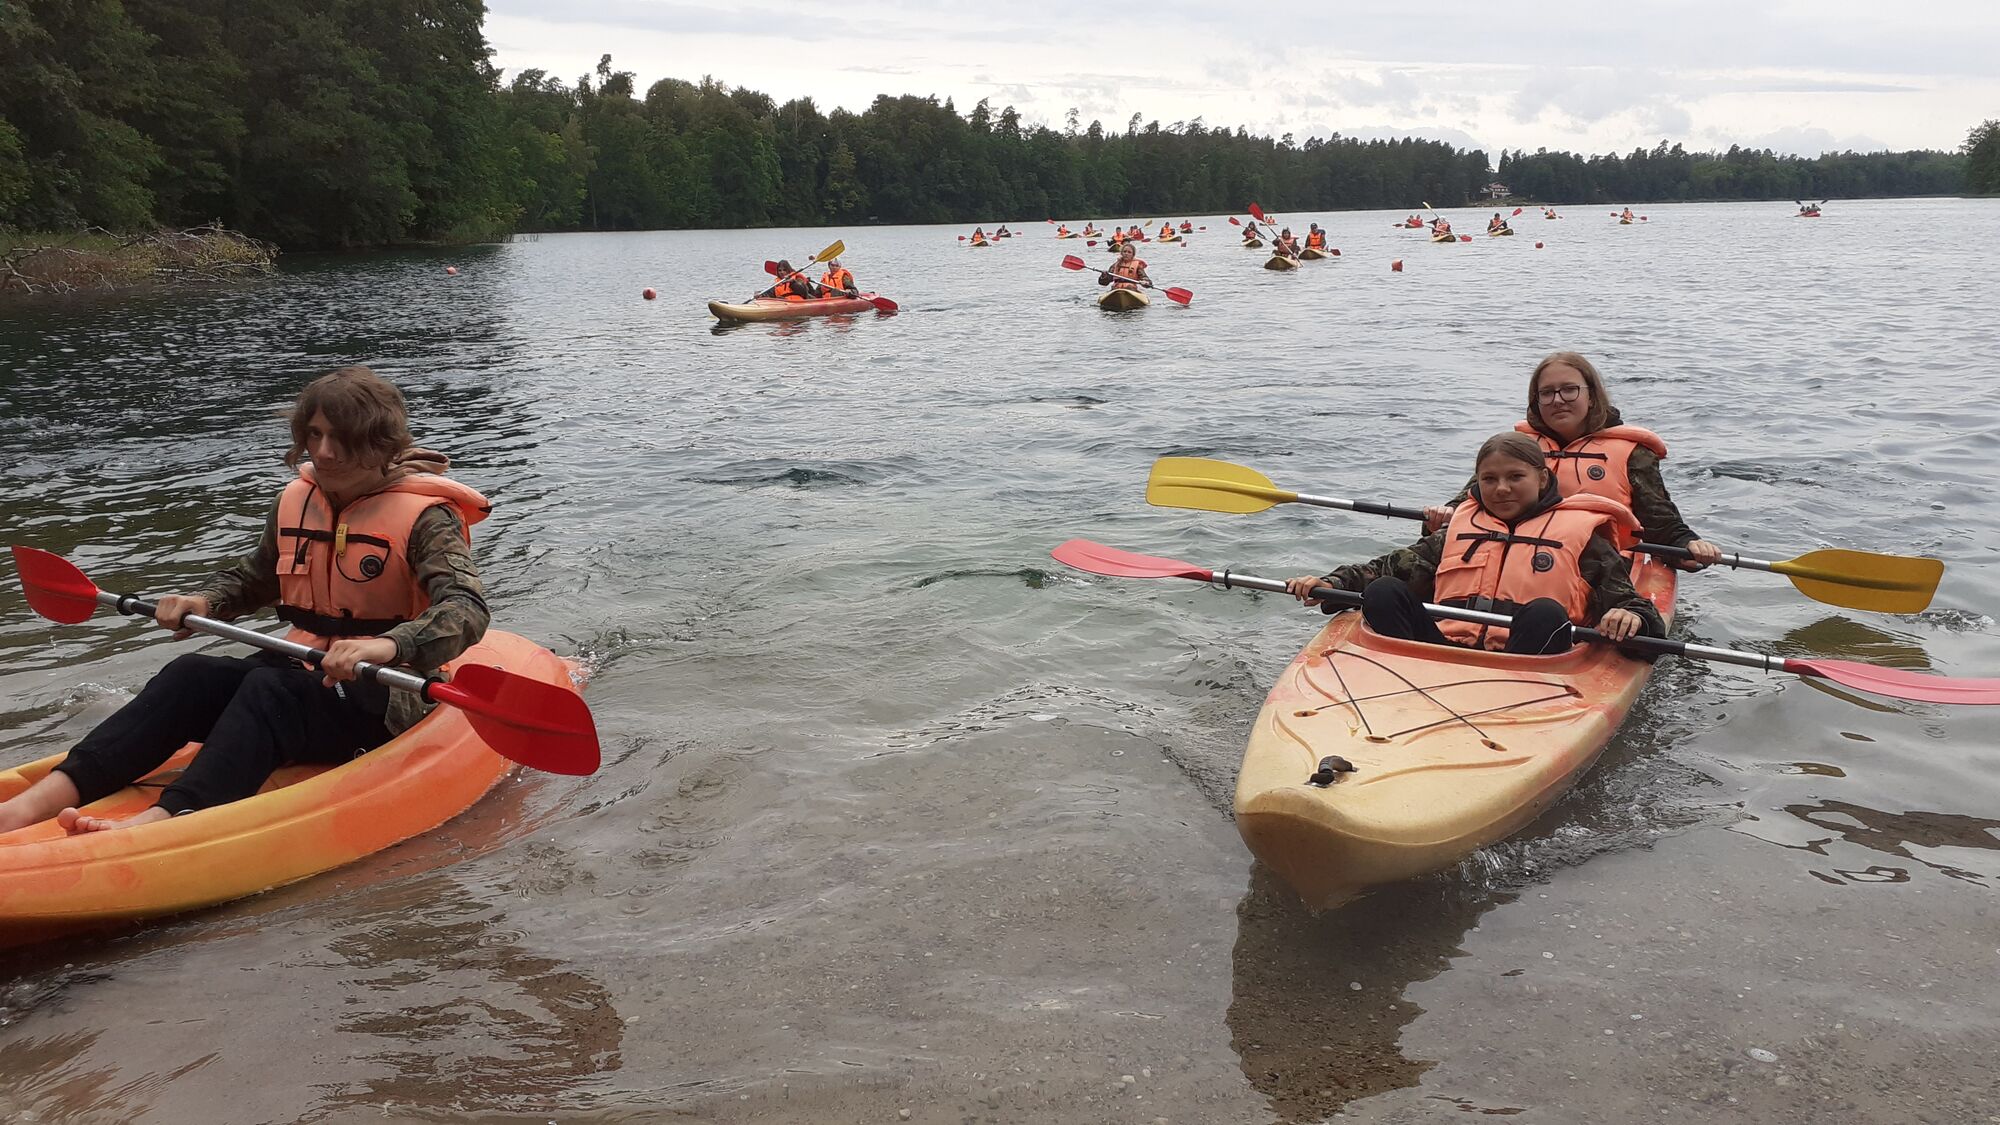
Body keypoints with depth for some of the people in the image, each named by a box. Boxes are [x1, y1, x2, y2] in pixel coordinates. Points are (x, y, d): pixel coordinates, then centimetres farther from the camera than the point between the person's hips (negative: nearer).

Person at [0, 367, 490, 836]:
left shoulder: (424, 516, -10)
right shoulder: (297, 500, 10)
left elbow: (467, 608, -25)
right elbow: (254, 577, 27)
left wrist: (390, 646, -43)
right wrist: (206, 602, 5)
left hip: (384, 697, -6)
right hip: (301, 673, 6)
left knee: (271, 690, -34)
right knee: (192, 673, -20)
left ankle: (163, 822, -55)